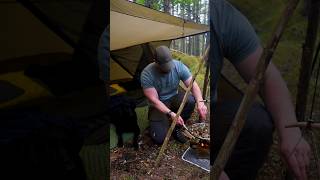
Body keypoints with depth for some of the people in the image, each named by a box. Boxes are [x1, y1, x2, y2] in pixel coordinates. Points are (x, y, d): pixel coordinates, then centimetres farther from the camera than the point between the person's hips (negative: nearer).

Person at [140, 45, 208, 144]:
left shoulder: (178, 66, -18)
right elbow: (154, 100, -25)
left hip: (174, 98, 3)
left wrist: (200, 102, -36)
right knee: (159, 138, -19)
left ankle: (176, 128, -6)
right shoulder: (146, 74, -27)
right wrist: (171, 114, -37)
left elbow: (193, 85, -17)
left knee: (191, 100, -31)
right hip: (159, 105, -3)